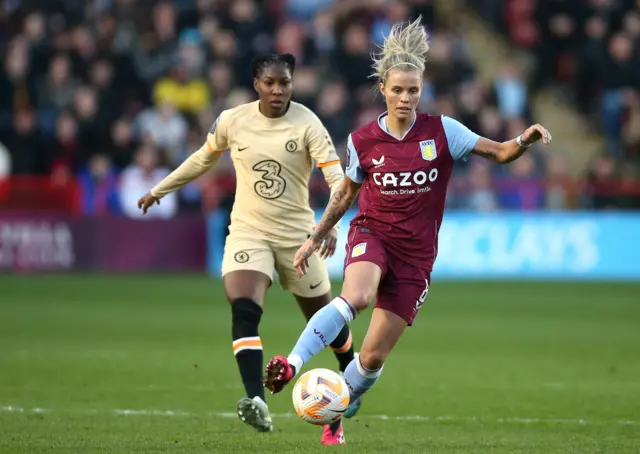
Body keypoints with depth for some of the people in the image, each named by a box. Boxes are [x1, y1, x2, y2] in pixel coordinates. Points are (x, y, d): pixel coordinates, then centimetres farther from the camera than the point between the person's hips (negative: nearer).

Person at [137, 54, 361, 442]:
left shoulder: (307, 124, -13)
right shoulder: (232, 121, -5)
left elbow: (336, 177, -22)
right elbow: (204, 159, 15)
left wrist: (331, 224, -39)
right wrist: (160, 190, 22)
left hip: (297, 235, -1)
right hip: (247, 232, 1)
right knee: (243, 311, -23)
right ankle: (257, 403, -33)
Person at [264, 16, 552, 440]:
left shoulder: (442, 131, -6)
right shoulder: (362, 141, -2)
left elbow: (499, 152, -3)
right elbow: (345, 194, 14)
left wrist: (525, 140, -24)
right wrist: (315, 238, 15)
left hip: (416, 253, 0)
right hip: (371, 234, 0)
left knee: (373, 357, -2)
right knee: (355, 298, -37)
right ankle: (291, 365, -39)